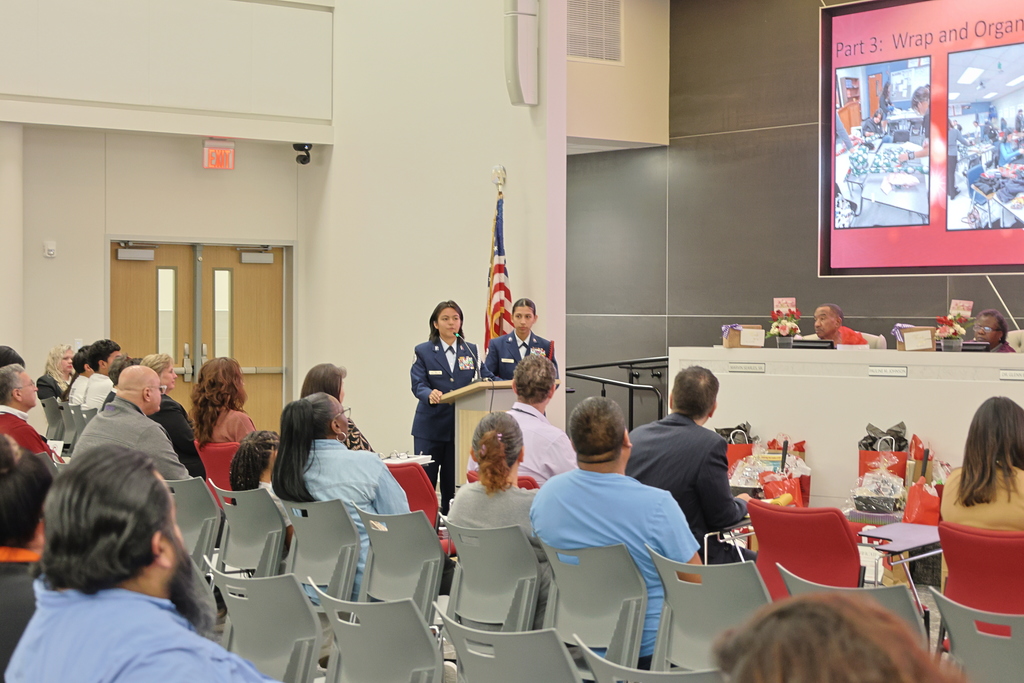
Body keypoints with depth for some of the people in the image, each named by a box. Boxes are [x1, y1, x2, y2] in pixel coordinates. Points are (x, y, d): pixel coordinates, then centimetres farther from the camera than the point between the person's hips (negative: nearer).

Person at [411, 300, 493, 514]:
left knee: (453, 482, 5)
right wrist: (429, 394, -31)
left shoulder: (471, 351, 11)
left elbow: (486, 378, 4)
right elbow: (418, 384, -8)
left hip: (461, 426, 2)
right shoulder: (423, 351, 2)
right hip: (430, 426, -2)